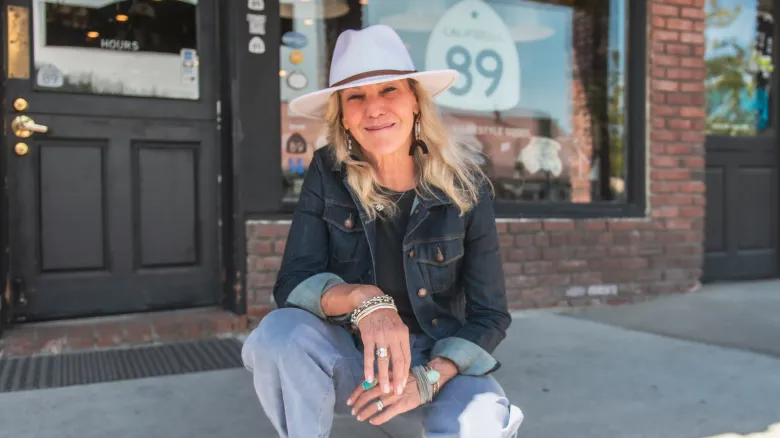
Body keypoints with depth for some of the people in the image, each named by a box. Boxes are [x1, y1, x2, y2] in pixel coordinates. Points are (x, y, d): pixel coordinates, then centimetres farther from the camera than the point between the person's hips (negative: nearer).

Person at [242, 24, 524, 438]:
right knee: (279, 332, -31)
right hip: (350, 356, 1)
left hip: (440, 358, -1)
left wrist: (425, 379, -26)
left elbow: (490, 314, -10)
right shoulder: (327, 174, -10)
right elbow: (291, 284, -15)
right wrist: (362, 299, -36)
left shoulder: (463, 186, -13)